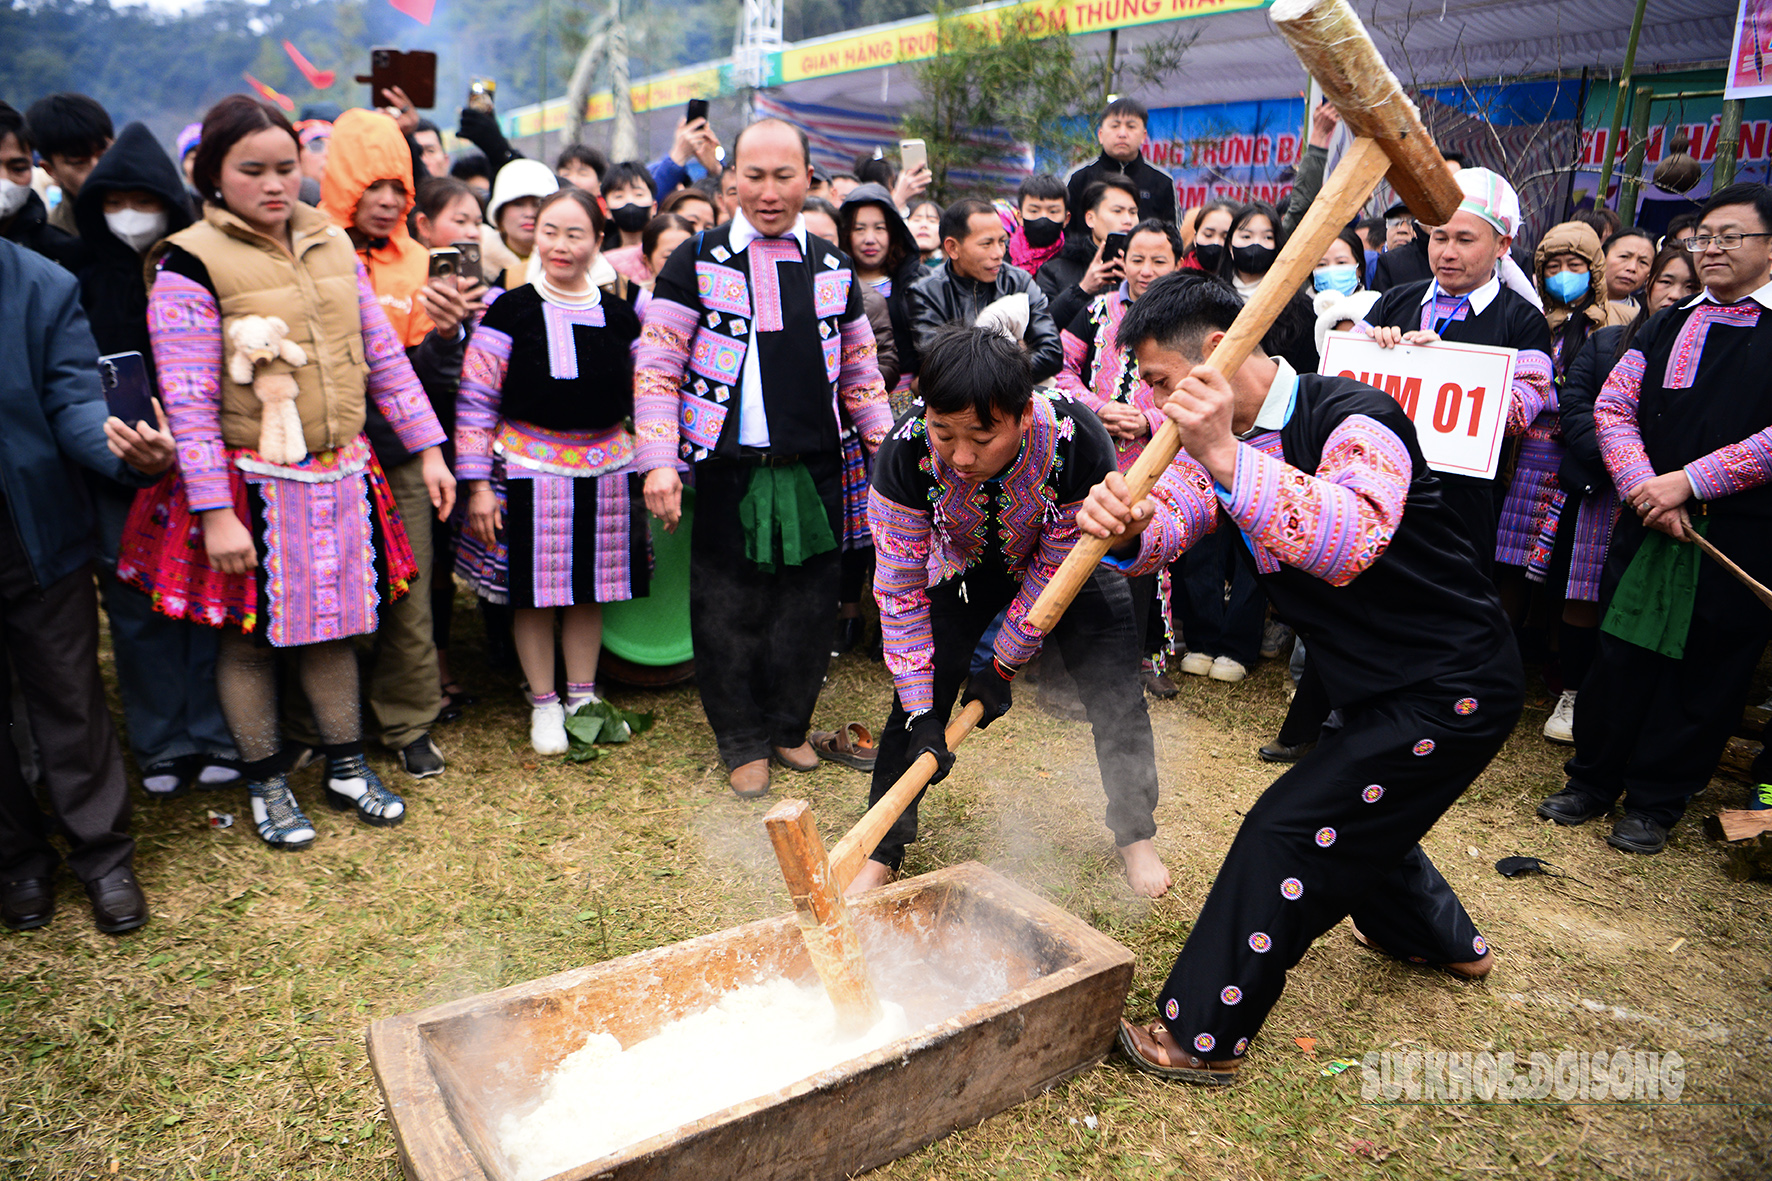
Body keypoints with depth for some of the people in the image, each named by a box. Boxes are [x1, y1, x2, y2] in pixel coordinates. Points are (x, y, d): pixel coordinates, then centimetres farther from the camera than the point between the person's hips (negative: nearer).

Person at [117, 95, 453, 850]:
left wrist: (428, 448, 6)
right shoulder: (190, 263, -10)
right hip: (252, 486, -4)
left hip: (339, 475, 5)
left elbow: (382, 353, 9)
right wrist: (215, 512, -17)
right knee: (249, 634, 9)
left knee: (332, 624, 15)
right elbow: (188, 399, -14)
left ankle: (346, 767, 29)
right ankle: (266, 782, 27)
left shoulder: (330, 244, 6)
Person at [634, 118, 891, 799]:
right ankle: (743, 742, 23)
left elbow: (859, 371, 16)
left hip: (815, 470, 3)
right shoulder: (697, 262, 0)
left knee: (807, 605, 10)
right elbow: (656, 368, -4)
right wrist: (659, 462, -14)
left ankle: (788, 727, 30)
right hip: (729, 469, -3)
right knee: (731, 611, 6)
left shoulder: (833, 268, 11)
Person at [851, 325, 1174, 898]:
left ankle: (1136, 836, 26)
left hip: (1071, 565, 0)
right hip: (966, 567, 1)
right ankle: (880, 854, 12)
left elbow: (1054, 572, -23)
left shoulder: (1078, 442, -39)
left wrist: (1002, 667, -16)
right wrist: (921, 712, -25)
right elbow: (901, 590, -24)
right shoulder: (906, 454, -35)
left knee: (1115, 698, 0)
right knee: (916, 698, -5)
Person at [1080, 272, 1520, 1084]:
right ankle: (1440, 938, 57)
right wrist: (1125, 526, -37)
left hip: (1455, 689, -9)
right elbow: (1169, 522, -13)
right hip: (1379, 685, 9)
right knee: (1354, 811, 27)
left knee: (1292, 828, -10)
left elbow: (1351, 542, -44)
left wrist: (1226, 456, -52)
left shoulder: (1355, 421, -25)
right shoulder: (1223, 441, 0)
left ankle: (1203, 1034, 4)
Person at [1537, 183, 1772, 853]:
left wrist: (1688, 480, -16)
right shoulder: (1666, 326, 13)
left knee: (1702, 669, 6)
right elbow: (1613, 407, 5)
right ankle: (1594, 780, 22)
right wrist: (1643, 487, -10)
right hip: (1651, 521, 3)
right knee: (1621, 653, 7)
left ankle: (1655, 802, 20)